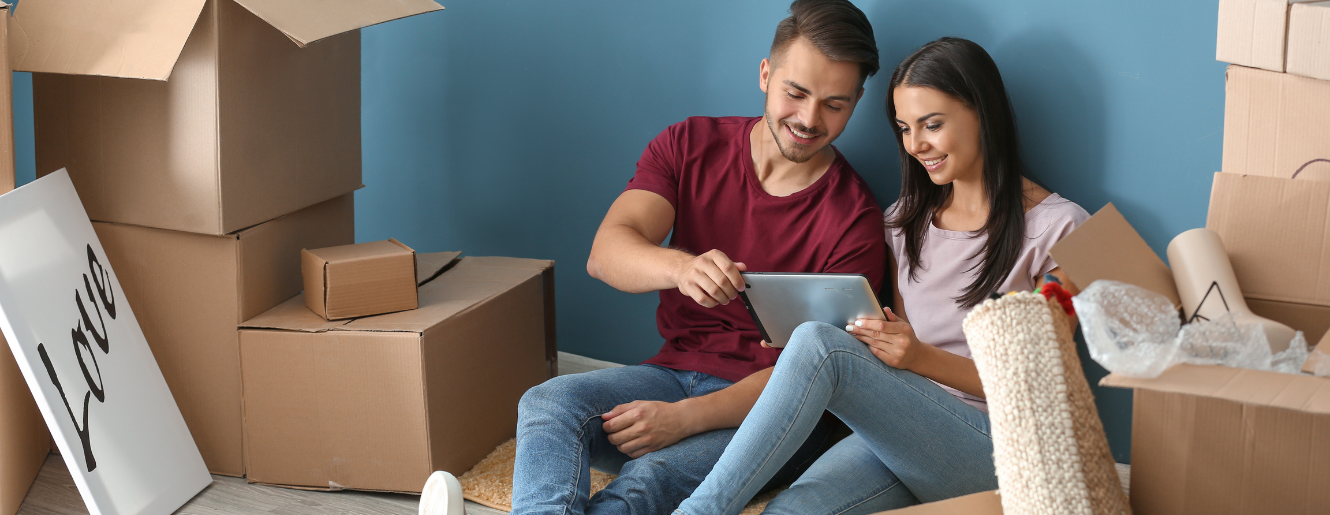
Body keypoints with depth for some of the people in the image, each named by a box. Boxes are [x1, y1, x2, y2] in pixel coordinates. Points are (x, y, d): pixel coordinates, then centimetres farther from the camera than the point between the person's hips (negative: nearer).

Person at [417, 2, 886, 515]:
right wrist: (680, 268, -34)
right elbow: (606, 253, -8)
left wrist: (687, 417, -24)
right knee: (548, 404, -27)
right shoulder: (690, 145, 6)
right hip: (674, 370, 4)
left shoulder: (855, 219, -4)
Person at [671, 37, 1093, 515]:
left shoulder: (1056, 227, -2)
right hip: (900, 431, 5)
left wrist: (923, 357, -16)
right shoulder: (906, 220, 18)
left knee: (817, 343, -29)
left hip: (987, 448, -5)